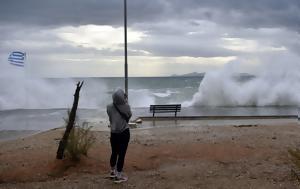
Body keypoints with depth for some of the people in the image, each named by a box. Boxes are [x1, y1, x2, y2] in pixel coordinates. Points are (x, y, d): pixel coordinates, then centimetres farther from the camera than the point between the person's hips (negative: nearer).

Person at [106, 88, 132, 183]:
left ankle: (112, 172, 35)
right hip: (124, 133, -4)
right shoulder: (126, 107, -14)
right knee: (121, 154, 2)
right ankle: (118, 176, 8)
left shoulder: (109, 107, -7)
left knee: (114, 153, 19)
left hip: (113, 133, 4)